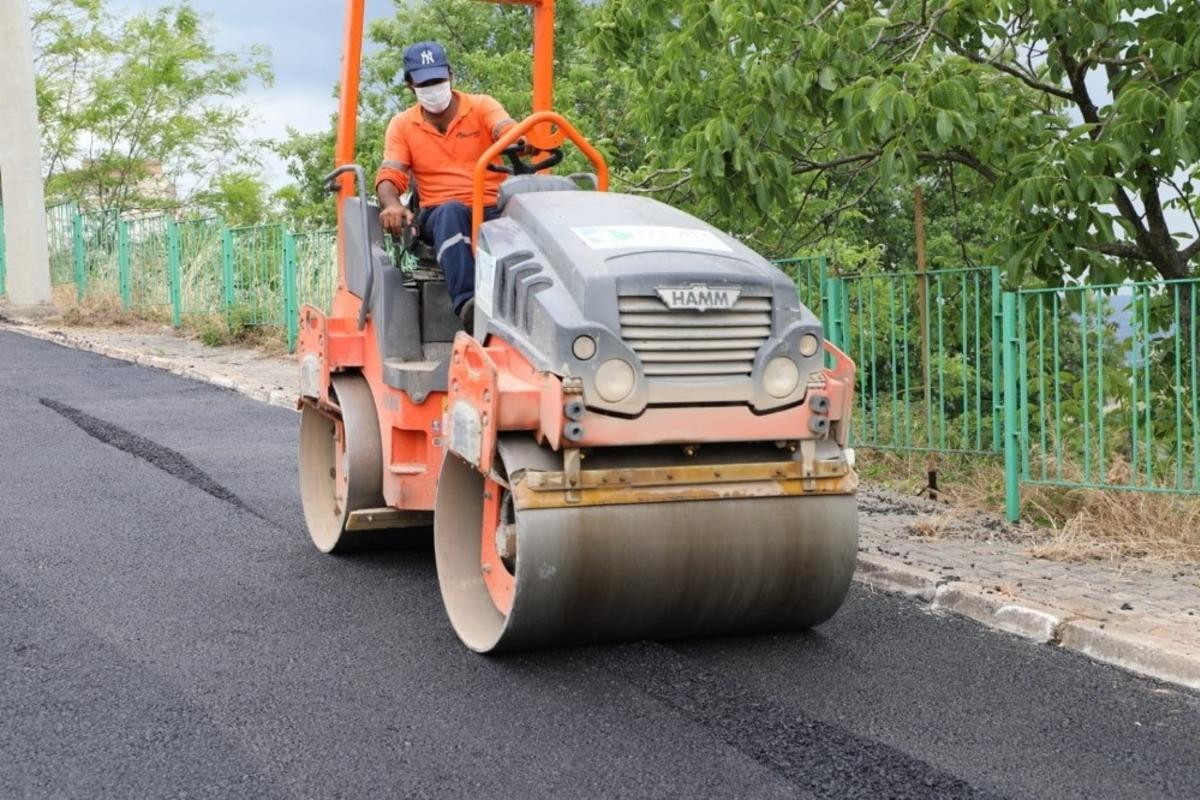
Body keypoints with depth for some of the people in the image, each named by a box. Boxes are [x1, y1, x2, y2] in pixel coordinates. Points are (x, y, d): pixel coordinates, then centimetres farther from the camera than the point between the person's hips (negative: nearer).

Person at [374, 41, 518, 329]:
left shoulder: (481, 106, 8)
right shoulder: (402, 125, 13)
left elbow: (506, 129, -14)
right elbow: (390, 175, 1)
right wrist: (392, 204, -25)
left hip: (492, 209, 0)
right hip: (440, 215, 0)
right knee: (452, 212, -38)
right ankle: (466, 302, -56)